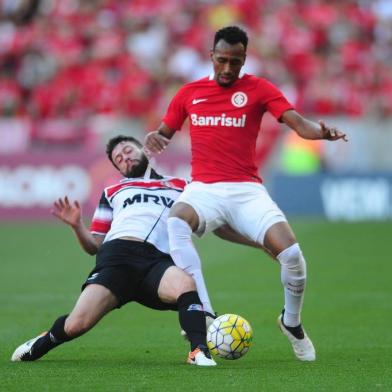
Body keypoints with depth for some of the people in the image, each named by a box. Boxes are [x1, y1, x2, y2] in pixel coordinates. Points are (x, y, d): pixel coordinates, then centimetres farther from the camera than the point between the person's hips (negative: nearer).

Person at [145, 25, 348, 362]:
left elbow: (299, 124, -6)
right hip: (204, 189, 1)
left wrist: (322, 132, -29)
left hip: (247, 190, -1)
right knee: (175, 223, -35)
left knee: (291, 254, -20)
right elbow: (164, 133, 22)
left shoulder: (258, 89, 5)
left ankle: (292, 323, 13)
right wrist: (153, 139, -3)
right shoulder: (189, 93, 11)